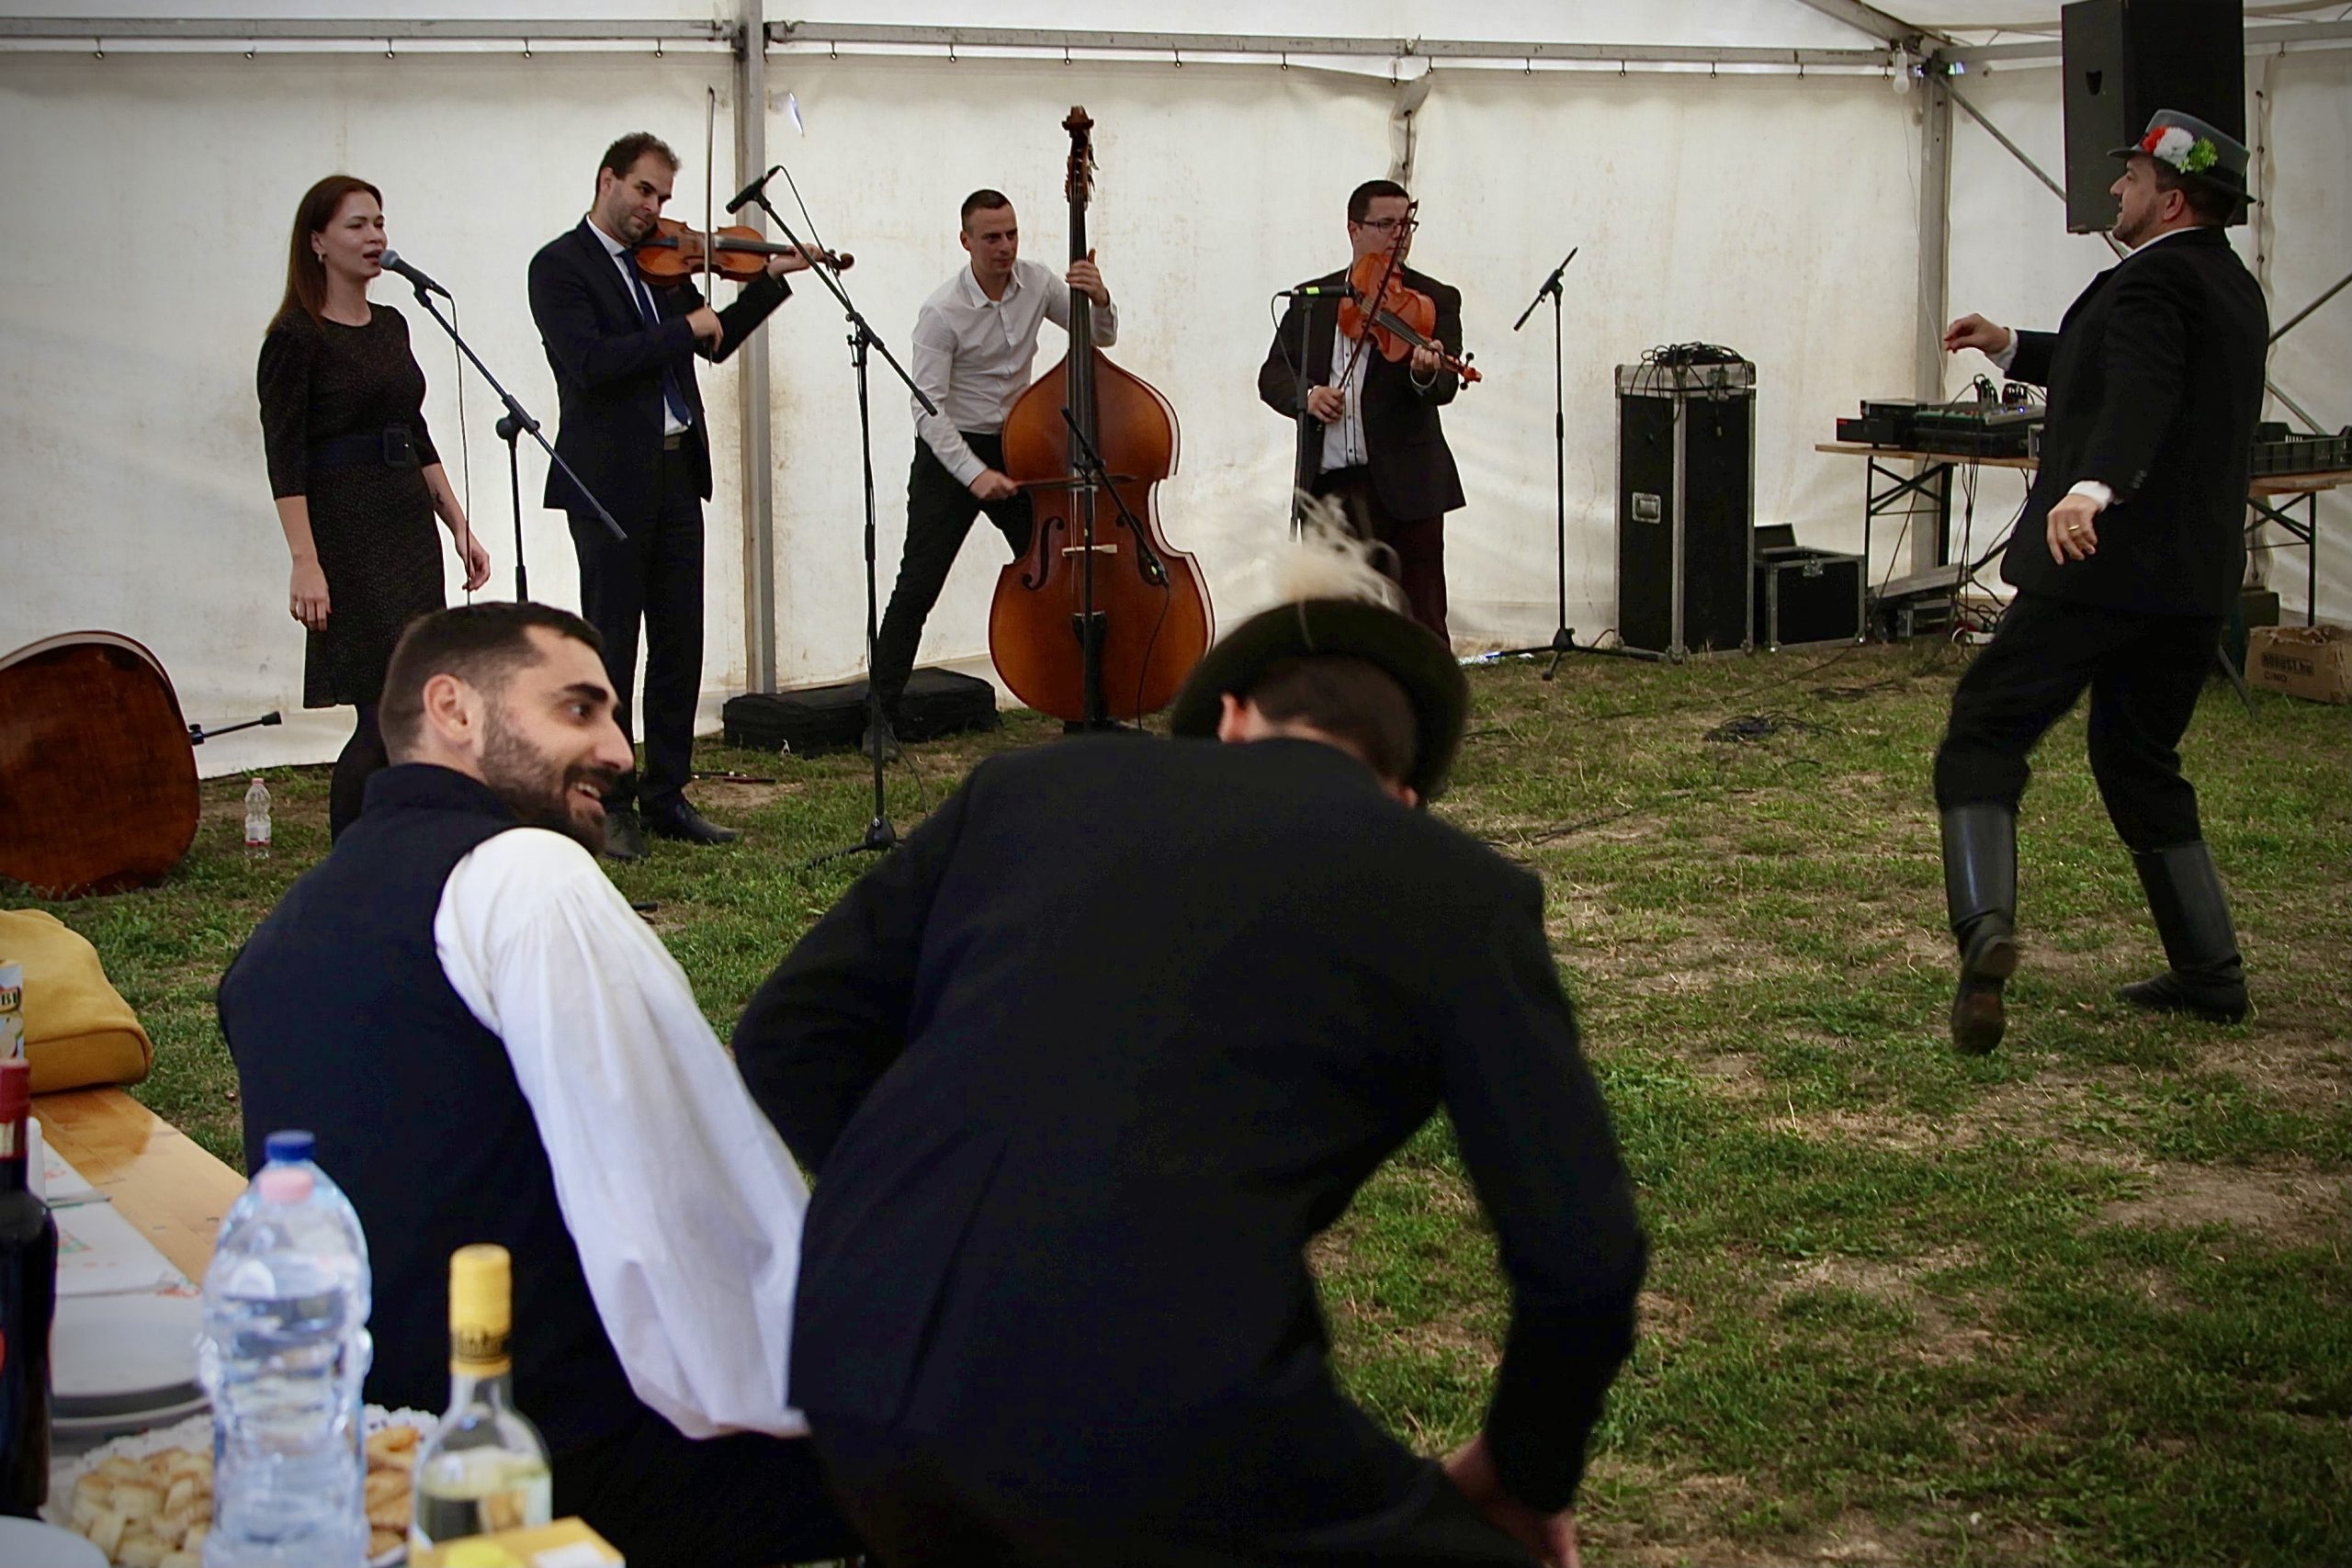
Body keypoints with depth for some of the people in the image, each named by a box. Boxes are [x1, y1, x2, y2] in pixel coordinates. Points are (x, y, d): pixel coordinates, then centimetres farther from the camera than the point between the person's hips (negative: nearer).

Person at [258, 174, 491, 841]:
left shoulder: (391, 325, 13)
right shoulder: (296, 337, -8)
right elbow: (284, 459, -13)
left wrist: (459, 527, 14)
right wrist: (305, 563, -21)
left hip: (411, 525, 8)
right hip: (348, 535, -7)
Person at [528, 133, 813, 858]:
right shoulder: (560, 266, -7)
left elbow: (714, 342, 21)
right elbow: (590, 363, -21)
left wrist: (771, 280, 9)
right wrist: (683, 327, -16)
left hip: (676, 472, 7)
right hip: (610, 479, -7)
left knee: (680, 644, 9)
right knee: (611, 647, 0)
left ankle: (667, 796, 17)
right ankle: (611, 806, 8)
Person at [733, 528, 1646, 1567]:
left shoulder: (1034, 782, 20)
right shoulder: (1456, 890, 12)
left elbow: (788, 1036, 16)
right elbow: (1581, 1254, 6)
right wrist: (1526, 1479, 23)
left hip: (862, 1357, 5)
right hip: (1154, 1401, -5)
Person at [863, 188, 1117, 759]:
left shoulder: (1036, 283, -2)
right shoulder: (942, 312, -17)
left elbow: (1100, 337, 9)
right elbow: (927, 408, -21)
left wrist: (1100, 299, -15)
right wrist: (974, 474, -30)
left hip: (1016, 447, 5)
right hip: (951, 454, -5)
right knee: (917, 586, -8)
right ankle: (881, 715, 1)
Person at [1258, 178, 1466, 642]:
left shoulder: (1435, 301, 3)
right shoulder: (1312, 300, 12)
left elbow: (1446, 387, -11)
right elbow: (1272, 375, 9)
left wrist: (1426, 375, -34)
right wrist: (1305, 395, -12)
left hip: (1403, 484, -3)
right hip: (1328, 483, 3)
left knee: (1420, 619, -2)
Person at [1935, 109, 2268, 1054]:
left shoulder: (2151, 281, -11)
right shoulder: (2234, 288, 18)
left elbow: (2142, 390, -31)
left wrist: (2093, 486, -47)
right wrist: (2011, 349, 29)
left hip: (2107, 559, -9)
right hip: (2197, 576, 9)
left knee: (1983, 737, -7)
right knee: (2140, 763, 21)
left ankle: (1984, 926, -28)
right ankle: (2210, 971, 21)